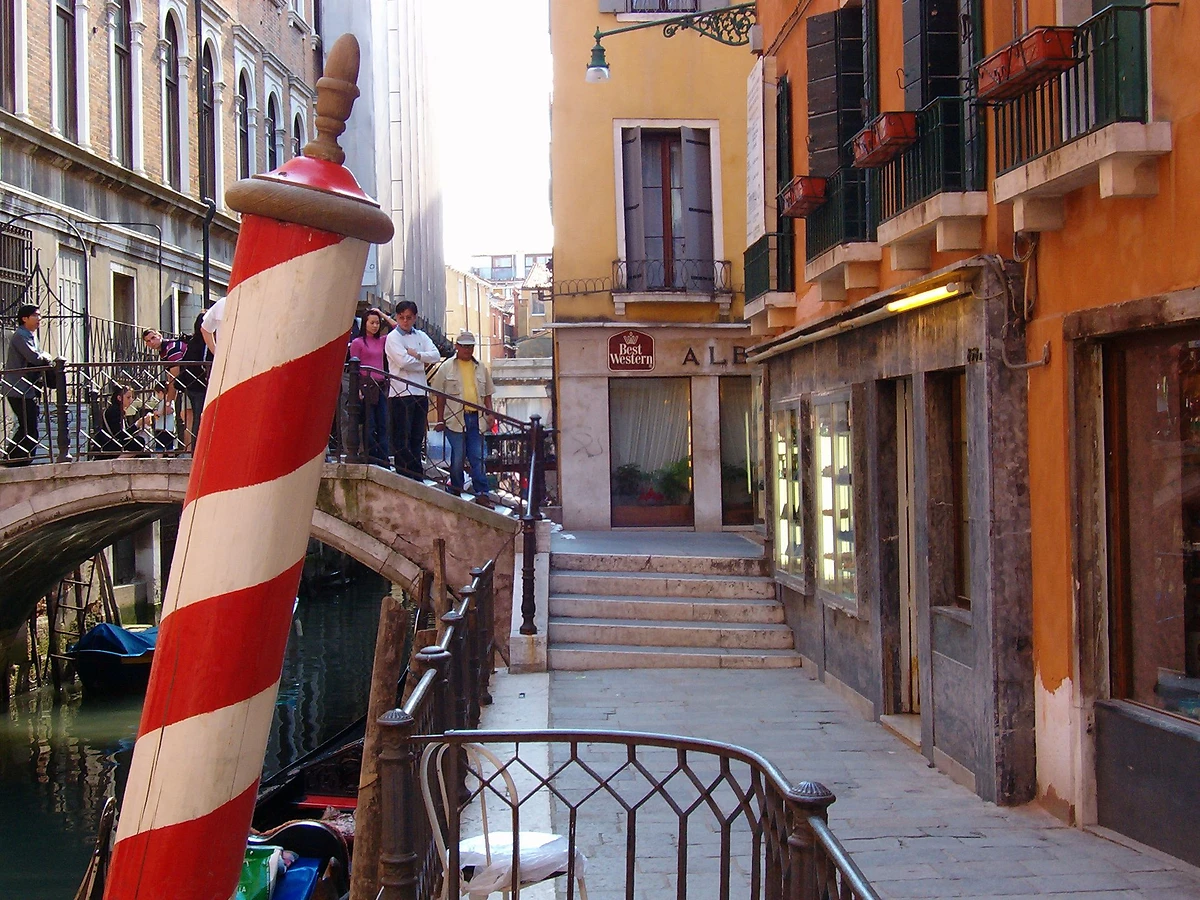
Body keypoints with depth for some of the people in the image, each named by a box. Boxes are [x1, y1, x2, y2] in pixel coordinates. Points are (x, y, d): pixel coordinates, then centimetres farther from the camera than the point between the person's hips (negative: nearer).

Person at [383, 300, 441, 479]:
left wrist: (416, 354, -10)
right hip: (400, 392, -6)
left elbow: (436, 356, 2)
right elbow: (404, 362, -14)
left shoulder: (421, 336, 16)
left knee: (418, 437, 9)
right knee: (402, 437, -5)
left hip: (420, 392, 6)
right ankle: (403, 475, -2)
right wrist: (423, 362, 0)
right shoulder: (393, 337, -1)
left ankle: (417, 475, 14)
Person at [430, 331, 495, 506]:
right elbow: (439, 396, 3)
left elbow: (487, 394, 20)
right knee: (458, 457, 1)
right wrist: (440, 420, -2)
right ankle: (455, 490, 13)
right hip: (455, 419, -3)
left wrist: (490, 415, 11)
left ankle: (481, 493, 0)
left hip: (476, 419, 3)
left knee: (478, 457, 0)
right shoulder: (446, 367, 4)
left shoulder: (481, 368, 15)